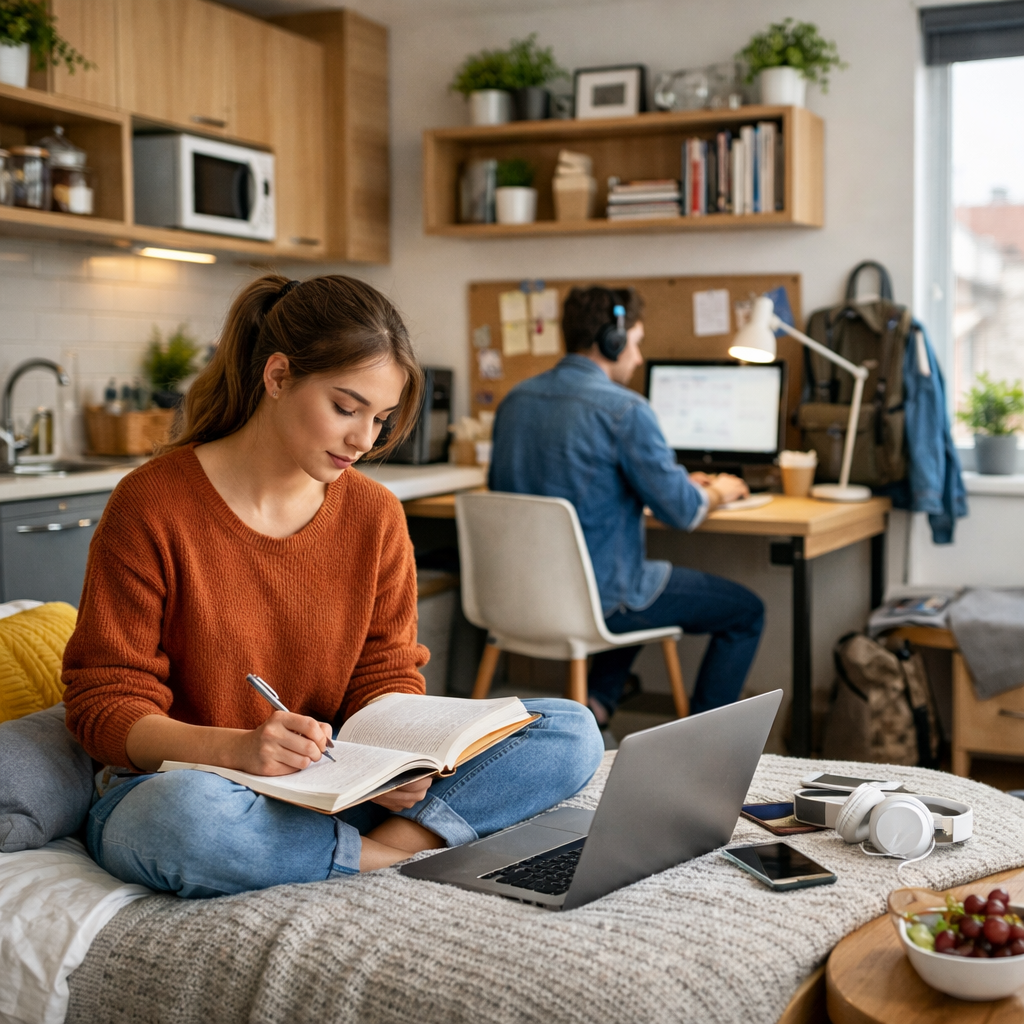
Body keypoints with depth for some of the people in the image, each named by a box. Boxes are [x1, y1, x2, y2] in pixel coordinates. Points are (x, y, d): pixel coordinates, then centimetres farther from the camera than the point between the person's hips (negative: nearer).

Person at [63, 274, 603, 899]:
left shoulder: (375, 514, 2)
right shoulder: (150, 506, -12)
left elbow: (387, 674, 5)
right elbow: (105, 705, -11)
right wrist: (237, 748, -30)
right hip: (173, 781, -4)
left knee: (571, 732, -10)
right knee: (190, 816, -43)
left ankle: (392, 840, -24)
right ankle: (387, 855, -20)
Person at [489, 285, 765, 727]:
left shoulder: (515, 400, 5)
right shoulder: (624, 409, -18)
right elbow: (682, 512, -15)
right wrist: (719, 492, 9)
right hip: (599, 598, -8)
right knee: (746, 612, 12)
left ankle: (595, 703, 23)